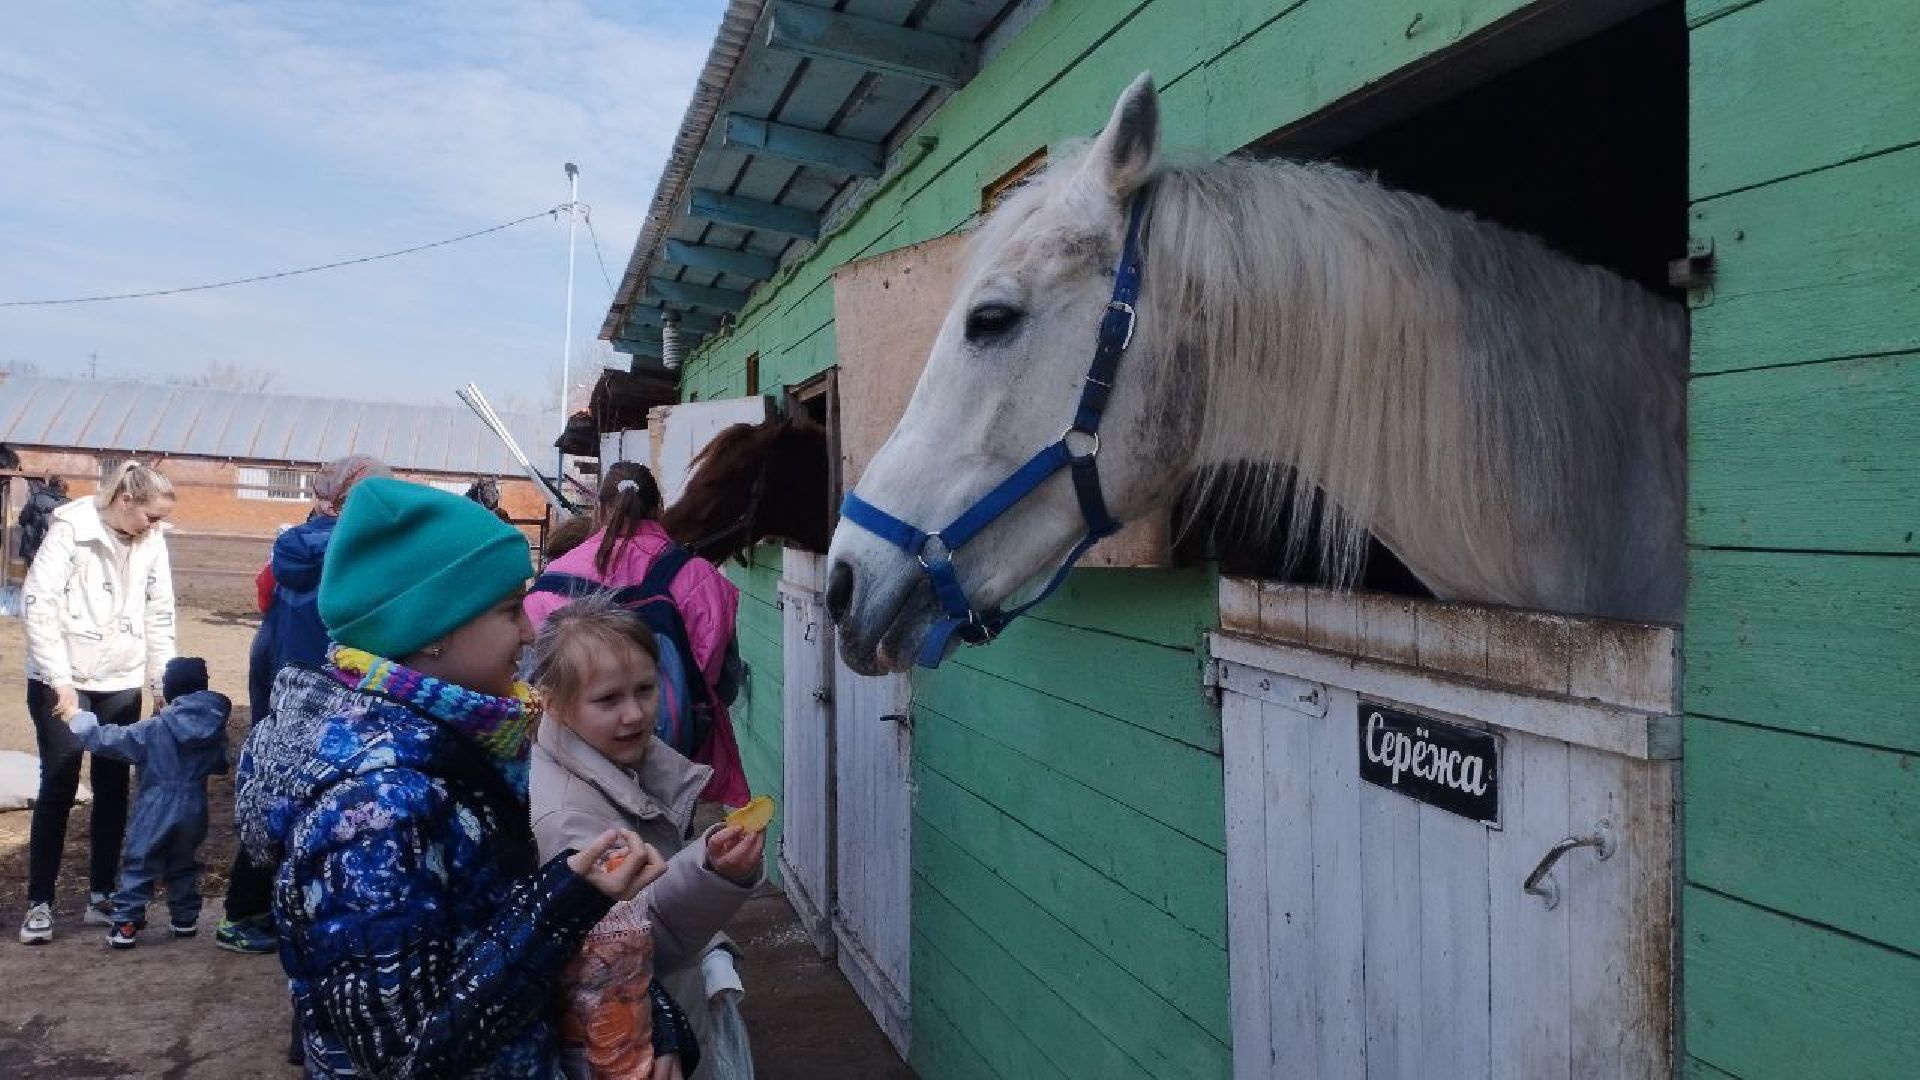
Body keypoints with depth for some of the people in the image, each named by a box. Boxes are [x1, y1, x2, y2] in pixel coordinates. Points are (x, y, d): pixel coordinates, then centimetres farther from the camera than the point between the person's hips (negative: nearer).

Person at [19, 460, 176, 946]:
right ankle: (39, 902, 13)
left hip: (121, 684, 4)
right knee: (58, 789, 0)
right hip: (61, 682, -4)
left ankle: (100, 895, 19)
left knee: (113, 790, 7)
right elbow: (38, 604, -14)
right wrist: (60, 680, -17)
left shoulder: (151, 541, 1)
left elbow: (159, 614, 6)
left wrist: (166, 680, 3)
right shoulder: (70, 529, -12)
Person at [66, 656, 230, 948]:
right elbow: (220, 764, 11)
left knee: (138, 866, 7)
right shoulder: (216, 728, -2)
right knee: (184, 865, 19)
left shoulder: (156, 729, -14)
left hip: (156, 810, -4)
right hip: (193, 811, 4)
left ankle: (126, 924, 6)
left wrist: (80, 722, 2)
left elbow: (113, 740, -10)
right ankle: (185, 919, 24)